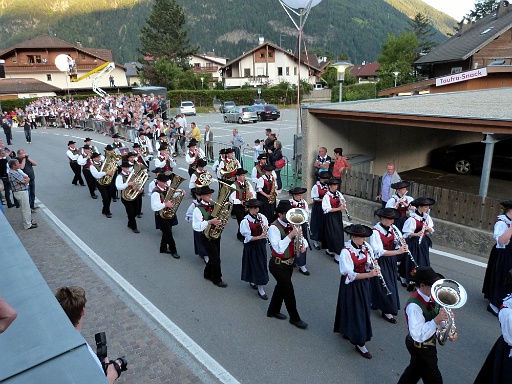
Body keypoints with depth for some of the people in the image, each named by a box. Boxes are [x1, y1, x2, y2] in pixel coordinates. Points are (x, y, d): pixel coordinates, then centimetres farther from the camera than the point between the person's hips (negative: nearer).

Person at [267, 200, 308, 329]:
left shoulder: (290, 225, 0)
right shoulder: (274, 228, -24)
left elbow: (301, 237, 9)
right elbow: (279, 249, -35)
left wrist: (303, 245, -13)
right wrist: (290, 235, -39)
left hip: (289, 263, 8)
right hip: (278, 265, -8)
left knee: (281, 287, 22)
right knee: (288, 290, 3)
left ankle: (273, 310, 44)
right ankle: (294, 318, 22)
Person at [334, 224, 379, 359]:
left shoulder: (366, 247, -6)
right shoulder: (346, 252, -26)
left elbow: (369, 263, 4)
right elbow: (350, 275, -26)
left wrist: (373, 265, -20)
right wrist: (369, 274, -35)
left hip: (363, 283, 7)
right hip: (352, 285, -7)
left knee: (363, 309, 20)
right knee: (354, 311, 3)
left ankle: (347, 332, 44)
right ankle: (360, 343, 18)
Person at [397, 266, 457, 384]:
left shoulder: (431, 296, -8)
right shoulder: (414, 306, -34)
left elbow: (439, 318, 2)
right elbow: (418, 335, -37)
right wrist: (436, 320, -42)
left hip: (428, 343, 8)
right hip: (421, 348, -8)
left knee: (416, 369, 29)